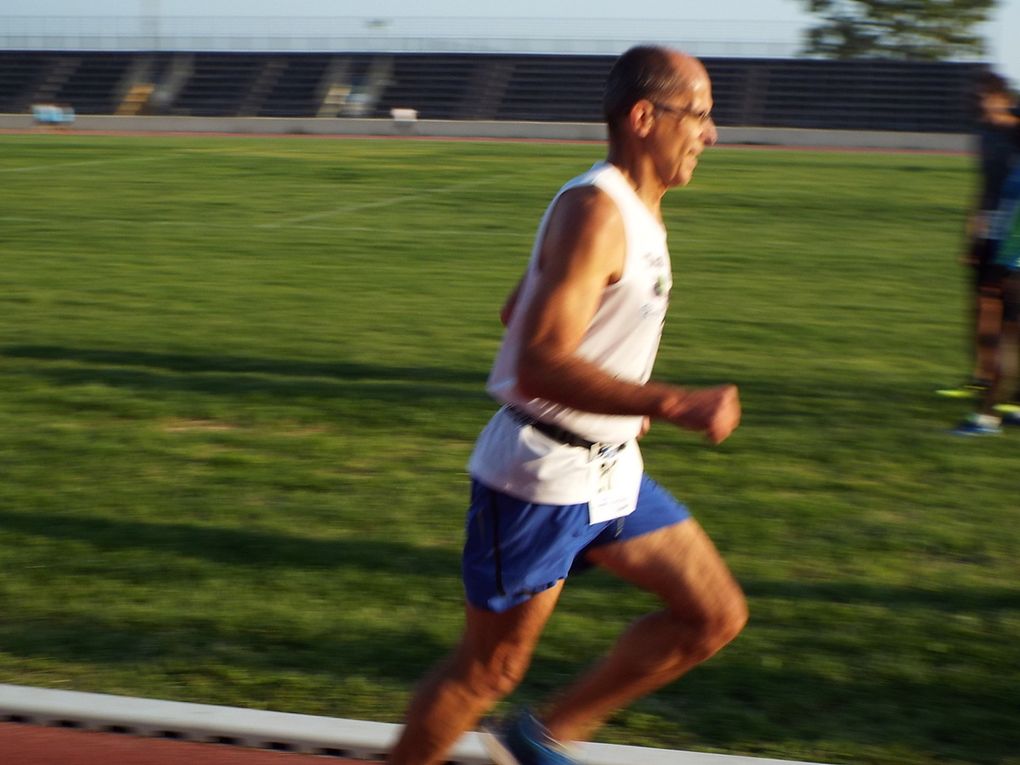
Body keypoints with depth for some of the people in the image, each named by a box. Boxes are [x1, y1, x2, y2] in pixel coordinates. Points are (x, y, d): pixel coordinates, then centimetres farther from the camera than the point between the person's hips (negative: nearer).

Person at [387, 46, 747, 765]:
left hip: (610, 470, 10)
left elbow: (517, 309, 21)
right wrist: (676, 405, -35)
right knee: (488, 669, 3)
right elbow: (538, 364, -30)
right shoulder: (595, 212, -21)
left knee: (717, 615, 10)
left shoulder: (636, 210, 10)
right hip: (538, 479, -9)